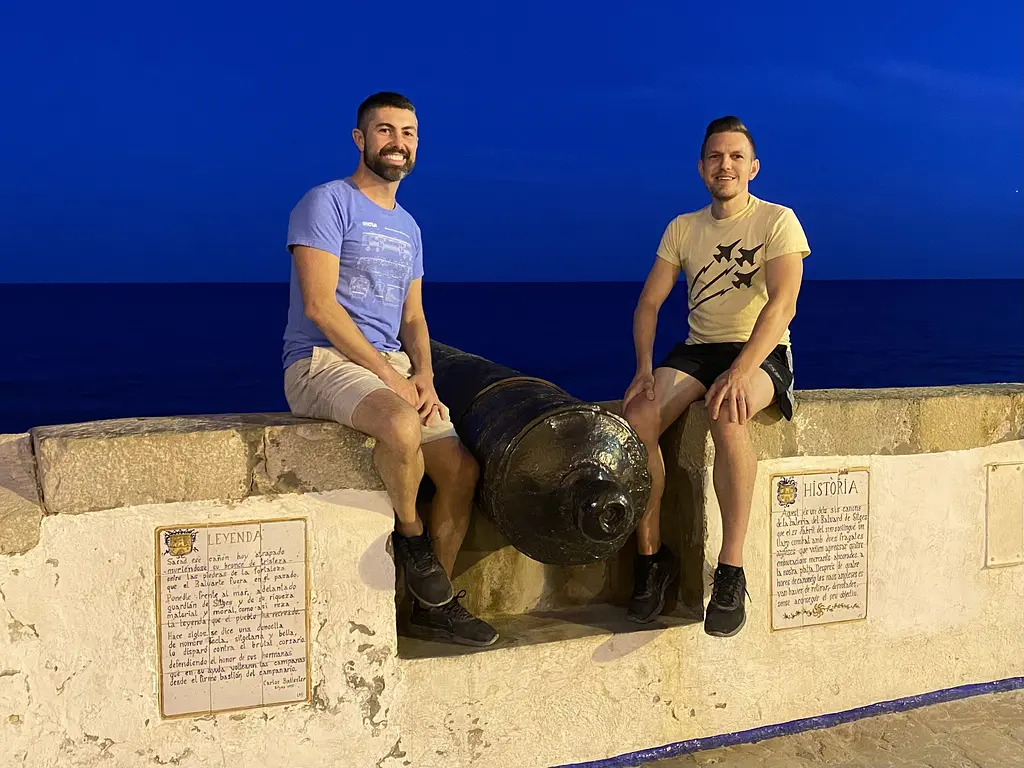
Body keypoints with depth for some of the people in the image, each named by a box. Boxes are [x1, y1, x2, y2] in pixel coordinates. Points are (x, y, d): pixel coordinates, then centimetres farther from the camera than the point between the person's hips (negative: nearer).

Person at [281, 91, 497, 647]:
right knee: (401, 426, -37)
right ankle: (410, 535, -8)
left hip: (393, 368, 8)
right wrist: (387, 374, -17)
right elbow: (319, 305, -14)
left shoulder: (408, 227, 21)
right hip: (322, 362, -7)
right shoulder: (327, 202, -4)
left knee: (462, 470, -6)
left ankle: (431, 607, 8)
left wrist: (424, 376, -4)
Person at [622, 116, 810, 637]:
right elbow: (648, 303, 7)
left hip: (762, 353, -4)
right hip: (697, 350, 4)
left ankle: (731, 572, -30)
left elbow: (782, 304, -18)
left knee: (728, 415, -39)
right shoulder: (682, 229, 12)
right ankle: (651, 555, -12)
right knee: (636, 418, -26)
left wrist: (739, 371, -32)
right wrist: (645, 368, -12)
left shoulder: (777, 221, -2)